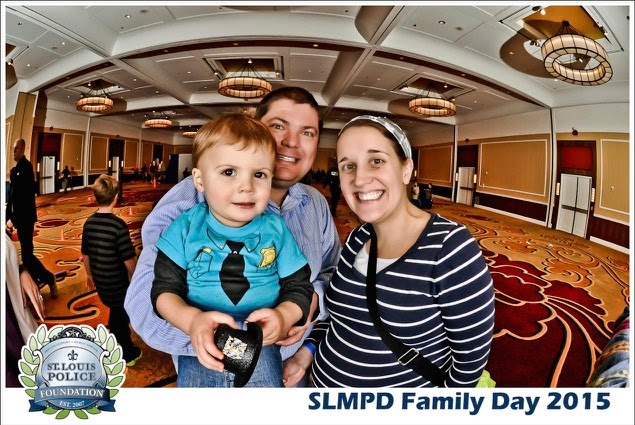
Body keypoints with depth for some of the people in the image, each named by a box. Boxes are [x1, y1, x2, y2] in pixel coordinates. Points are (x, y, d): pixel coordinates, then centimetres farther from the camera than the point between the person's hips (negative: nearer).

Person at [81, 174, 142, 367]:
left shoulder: (89, 223, -6)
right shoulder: (118, 225, -25)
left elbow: (85, 254, 6)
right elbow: (129, 260, -23)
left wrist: (89, 275, 21)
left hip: (100, 283, 5)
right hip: (118, 284, -5)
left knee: (116, 311, 26)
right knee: (121, 316, 15)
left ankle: (122, 346, 44)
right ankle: (128, 355, 34)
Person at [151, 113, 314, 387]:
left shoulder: (275, 229, -4)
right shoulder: (186, 228, -5)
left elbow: (300, 287, 0)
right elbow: (165, 289, -6)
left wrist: (284, 315, -22)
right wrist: (191, 319, -26)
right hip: (200, 351, 0)